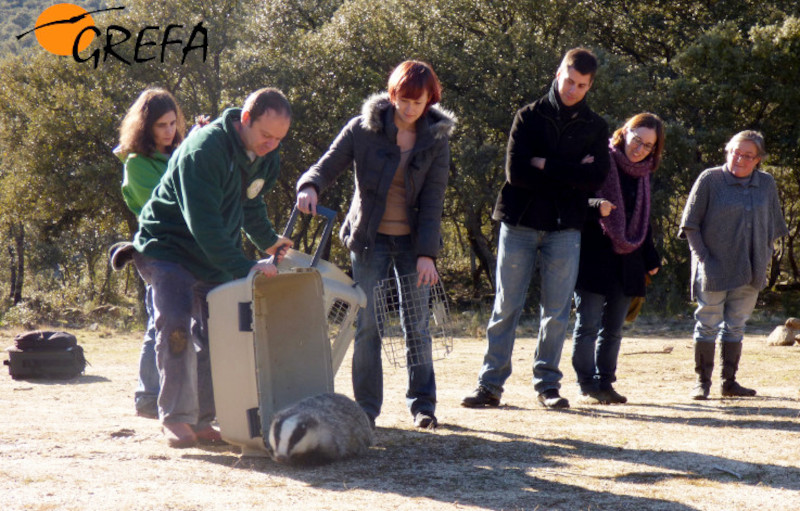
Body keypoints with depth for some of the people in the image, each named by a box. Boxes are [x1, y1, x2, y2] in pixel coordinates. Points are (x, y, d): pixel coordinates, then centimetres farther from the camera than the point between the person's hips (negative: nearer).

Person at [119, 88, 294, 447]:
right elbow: (203, 223, -33)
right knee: (175, 325, -19)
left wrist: (268, 240, 10)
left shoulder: (268, 159, -3)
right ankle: (175, 418, -12)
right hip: (168, 248, -7)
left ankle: (203, 419, 9)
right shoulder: (202, 151, -28)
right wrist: (243, 268, -36)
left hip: (216, 255, 7)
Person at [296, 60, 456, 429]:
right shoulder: (363, 129, -5)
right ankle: (366, 408, 6)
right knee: (367, 325, -2)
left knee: (417, 325, 3)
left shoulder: (436, 139, -2)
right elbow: (327, 166, -5)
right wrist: (310, 186, -28)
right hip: (370, 239, -1)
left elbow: (433, 201, -5)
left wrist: (427, 253, -12)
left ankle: (422, 404, 14)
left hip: (413, 242, 1)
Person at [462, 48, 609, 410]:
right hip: (520, 223, -1)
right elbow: (516, 171, -9)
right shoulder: (529, 116, 3)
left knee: (557, 311, 3)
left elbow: (596, 178, -7)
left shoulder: (595, 127, 8)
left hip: (565, 228, 1)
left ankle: (547, 383, 12)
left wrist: (546, 166, -10)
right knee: (506, 307, 0)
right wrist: (569, 176, -9)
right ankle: (491, 384, 4)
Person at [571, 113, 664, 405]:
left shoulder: (642, 175, 14)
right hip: (593, 258, -6)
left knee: (613, 329, 8)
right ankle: (587, 387, -2)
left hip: (626, 262, 6)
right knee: (588, 324, -6)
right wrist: (596, 205, -30)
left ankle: (605, 384, 15)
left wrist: (650, 259, 19)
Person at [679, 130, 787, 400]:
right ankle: (702, 382, 6)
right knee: (708, 324, 0)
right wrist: (703, 257, -9)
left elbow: (773, 227, 19)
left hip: (749, 272, 4)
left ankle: (729, 381, 16)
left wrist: (764, 256, 10)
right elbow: (690, 224, -3)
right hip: (714, 269, -4)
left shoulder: (767, 184, 6)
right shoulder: (710, 180, -7)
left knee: (736, 325, 10)